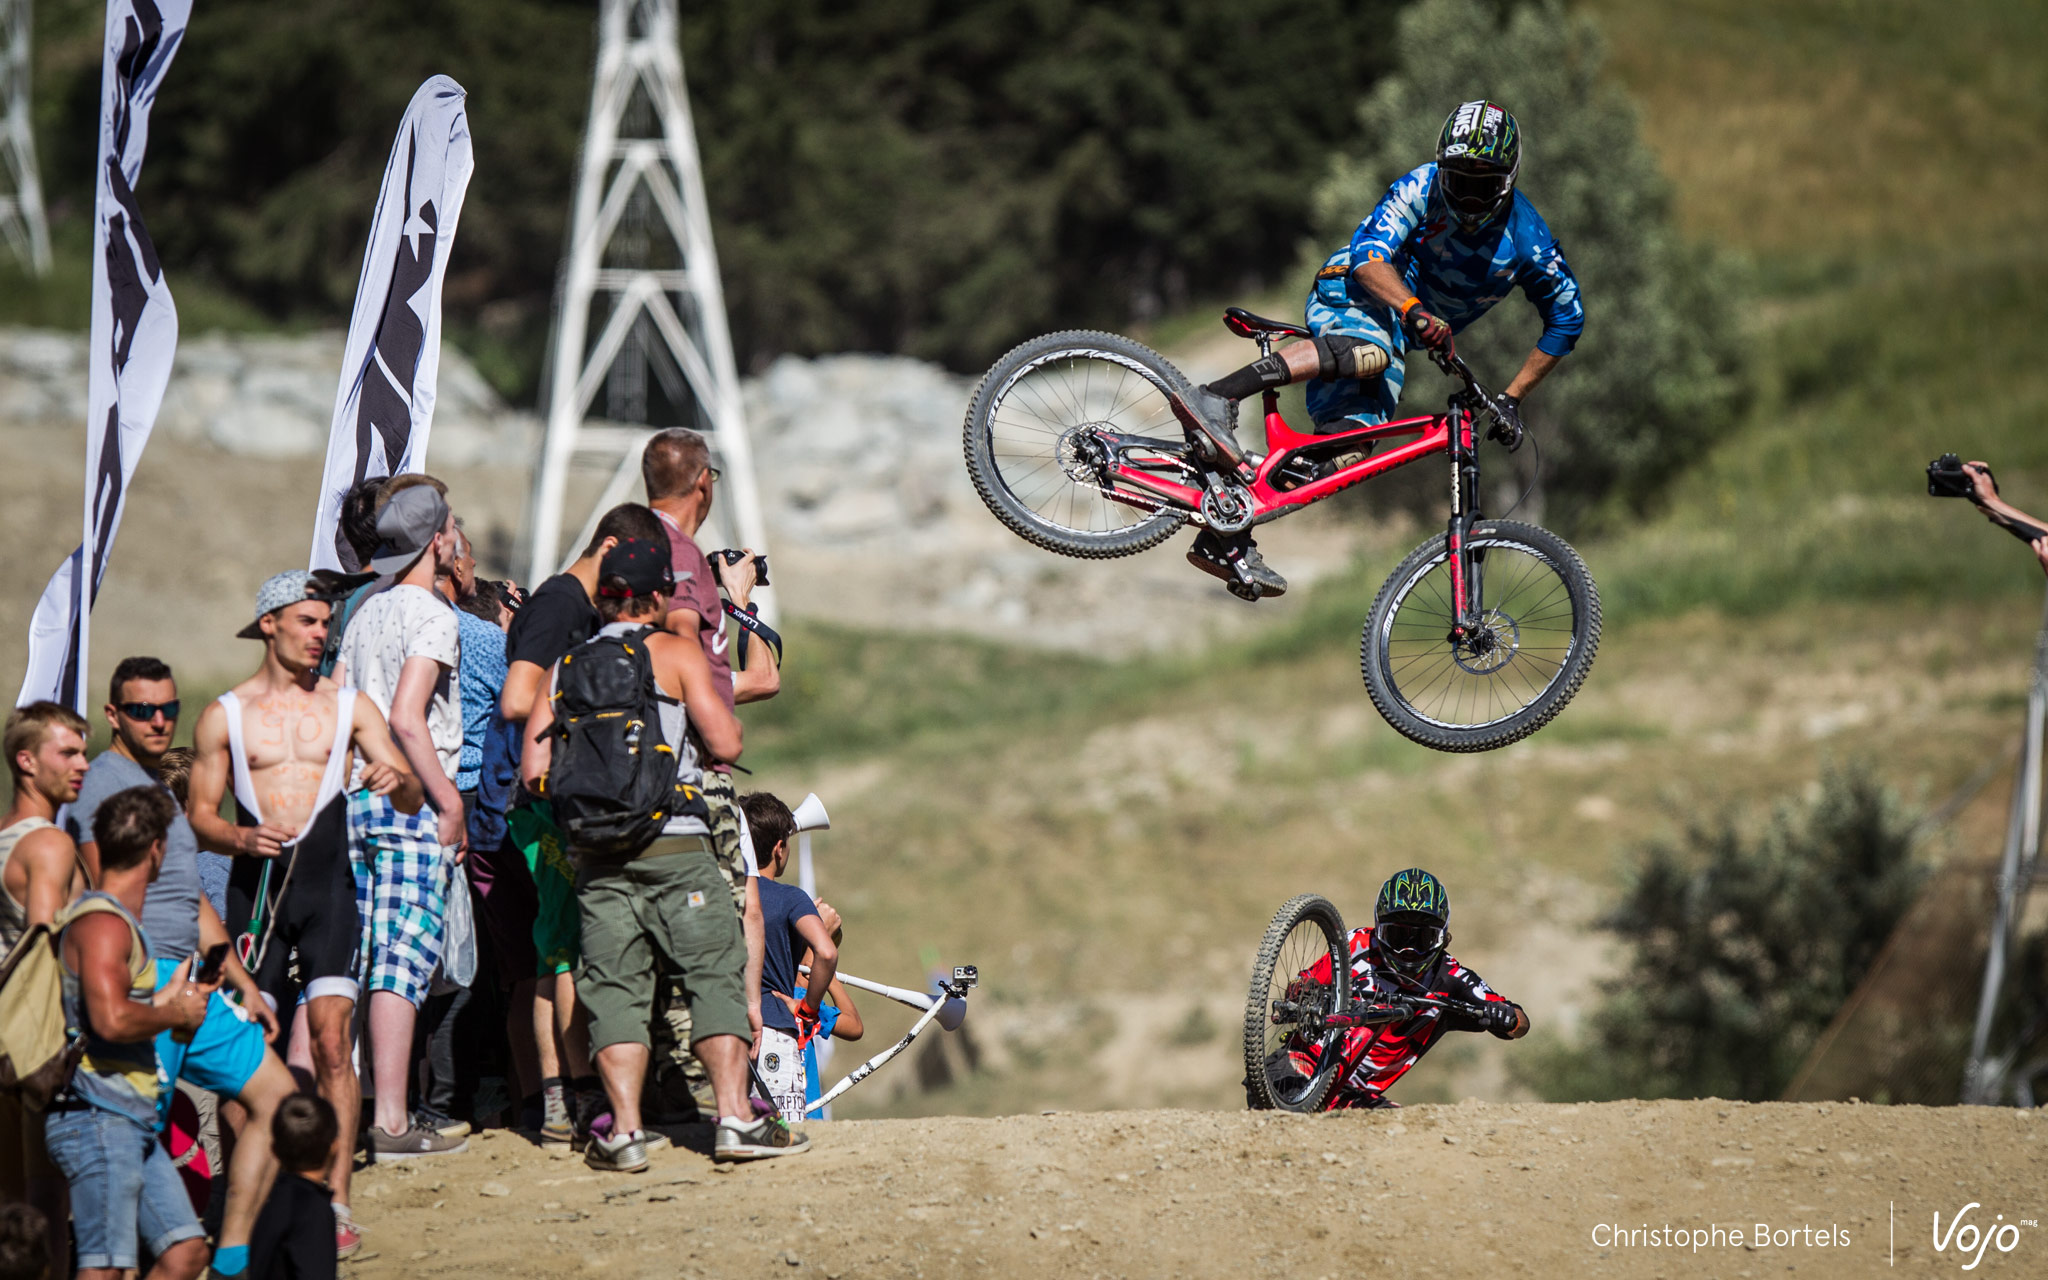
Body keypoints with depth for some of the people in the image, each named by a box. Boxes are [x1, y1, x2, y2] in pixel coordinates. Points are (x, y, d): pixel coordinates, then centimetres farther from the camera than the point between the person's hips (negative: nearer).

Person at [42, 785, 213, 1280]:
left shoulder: (124, 923, 20)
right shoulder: (102, 923, -14)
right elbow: (111, 1019, -28)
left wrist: (167, 1002, 17)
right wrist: (173, 1014, -12)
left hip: (132, 1125, 10)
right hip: (96, 1120, -10)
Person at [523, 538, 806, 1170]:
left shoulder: (566, 666, 11)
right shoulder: (676, 652, 0)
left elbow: (535, 771, 6)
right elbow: (725, 743, -6)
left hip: (597, 853, 3)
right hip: (675, 844, -3)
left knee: (614, 987, 4)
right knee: (715, 975, 2)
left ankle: (625, 1130, -5)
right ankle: (736, 1118, -5)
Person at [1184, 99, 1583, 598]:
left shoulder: (1527, 242, -11)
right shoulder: (1420, 188, -19)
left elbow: (1567, 318, 1)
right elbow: (1369, 256, -29)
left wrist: (1513, 398, -1)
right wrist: (1414, 310, -47)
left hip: (1401, 331, 5)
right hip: (1352, 290, -5)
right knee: (1370, 352, -40)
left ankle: (1228, 540, -16)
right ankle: (1218, 397, -48)